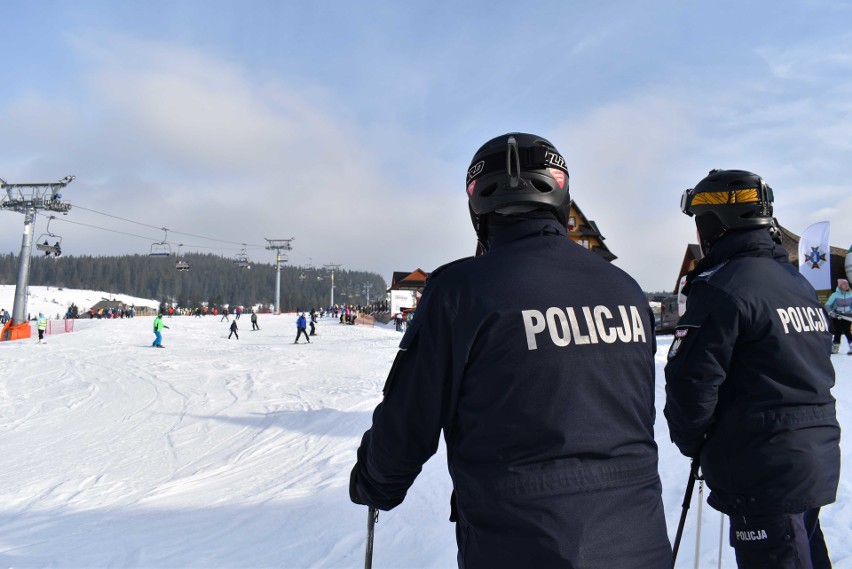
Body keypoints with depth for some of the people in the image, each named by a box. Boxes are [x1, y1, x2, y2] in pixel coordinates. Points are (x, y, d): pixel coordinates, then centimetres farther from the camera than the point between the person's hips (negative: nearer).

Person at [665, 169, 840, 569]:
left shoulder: (722, 286, -19)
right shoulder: (798, 282, 11)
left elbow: (692, 382, -22)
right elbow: (816, 372, 18)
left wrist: (691, 442, -3)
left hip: (765, 475, -9)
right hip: (818, 459, 9)